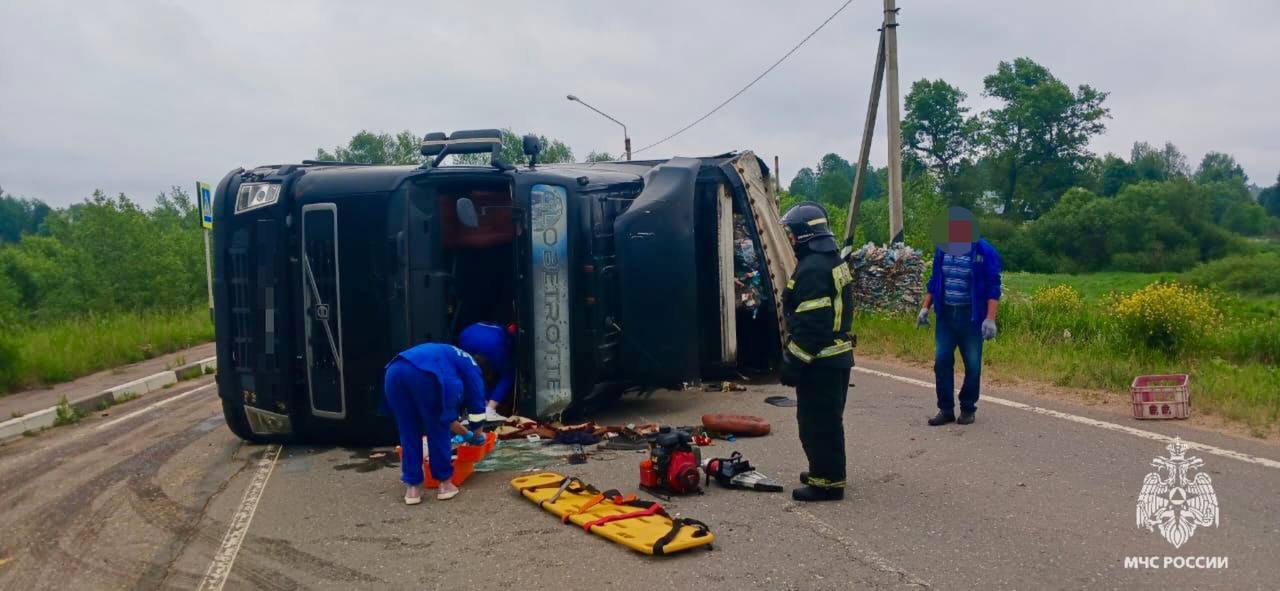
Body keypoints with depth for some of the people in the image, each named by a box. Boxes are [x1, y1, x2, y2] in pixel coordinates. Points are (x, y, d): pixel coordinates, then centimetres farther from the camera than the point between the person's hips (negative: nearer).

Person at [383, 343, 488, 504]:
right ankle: (444, 484, 23)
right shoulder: (472, 367, 27)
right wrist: (477, 435, 45)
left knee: (408, 433, 19)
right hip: (423, 374, -6)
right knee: (439, 431, 14)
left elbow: (445, 413, 50)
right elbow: (477, 407, 26)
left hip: (394, 372, 6)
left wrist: (466, 434, 60)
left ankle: (412, 487, 20)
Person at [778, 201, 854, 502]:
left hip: (819, 362, -11)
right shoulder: (834, 263, 14)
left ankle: (827, 481, 3)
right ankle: (826, 472, 31)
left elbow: (808, 324, -25)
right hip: (838, 356, 11)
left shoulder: (812, 269, -20)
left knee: (816, 422, -2)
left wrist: (792, 362, -20)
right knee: (829, 420, 19)